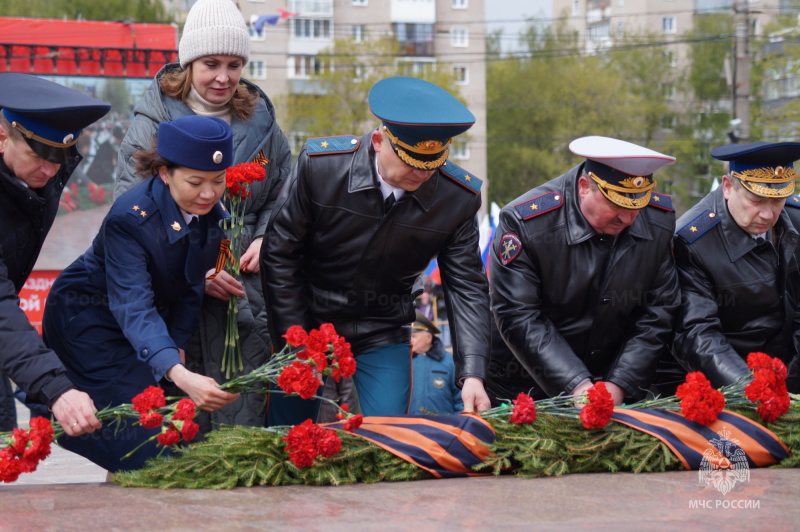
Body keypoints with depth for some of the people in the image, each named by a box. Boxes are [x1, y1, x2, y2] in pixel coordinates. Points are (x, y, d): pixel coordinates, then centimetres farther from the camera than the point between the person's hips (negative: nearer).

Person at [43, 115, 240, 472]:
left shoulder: (213, 215, -12)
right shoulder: (130, 218, -31)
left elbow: (190, 291, 0)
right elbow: (133, 307, -40)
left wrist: (176, 347, -12)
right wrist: (180, 375, -53)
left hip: (150, 323, 6)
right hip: (89, 320, -6)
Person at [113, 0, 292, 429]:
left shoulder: (259, 121, 11)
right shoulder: (152, 122, -1)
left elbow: (282, 197, 21)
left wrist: (265, 240, -1)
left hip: (246, 292, 3)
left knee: (244, 421, -1)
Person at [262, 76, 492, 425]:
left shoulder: (458, 197, -15)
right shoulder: (319, 164, -20)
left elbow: (467, 289, -10)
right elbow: (280, 255, -11)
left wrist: (472, 374, -22)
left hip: (382, 337, 1)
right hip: (307, 323, -1)